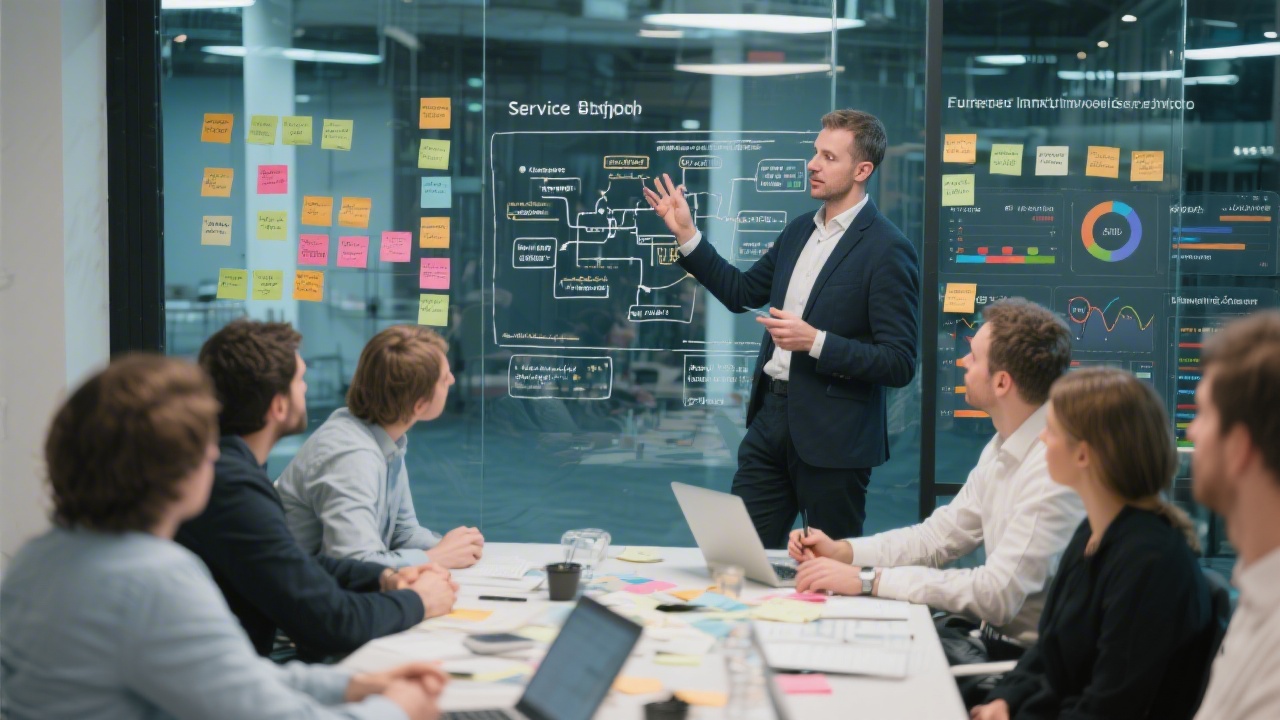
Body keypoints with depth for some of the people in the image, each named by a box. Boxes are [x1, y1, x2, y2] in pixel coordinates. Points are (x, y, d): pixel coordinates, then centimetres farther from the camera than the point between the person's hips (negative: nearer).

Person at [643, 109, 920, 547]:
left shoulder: (888, 250, -13)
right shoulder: (800, 231, 11)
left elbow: (899, 364, -16)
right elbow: (742, 292, 23)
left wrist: (815, 341, -24)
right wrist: (685, 234, 15)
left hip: (833, 436, -7)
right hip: (772, 415, 7)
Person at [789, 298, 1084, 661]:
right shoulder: (1004, 447, 7)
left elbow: (997, 594, -26)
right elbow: (940, 534, 16)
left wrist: (867, 579, -23)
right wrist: (843, 551, 2)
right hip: (996, 642, 8)